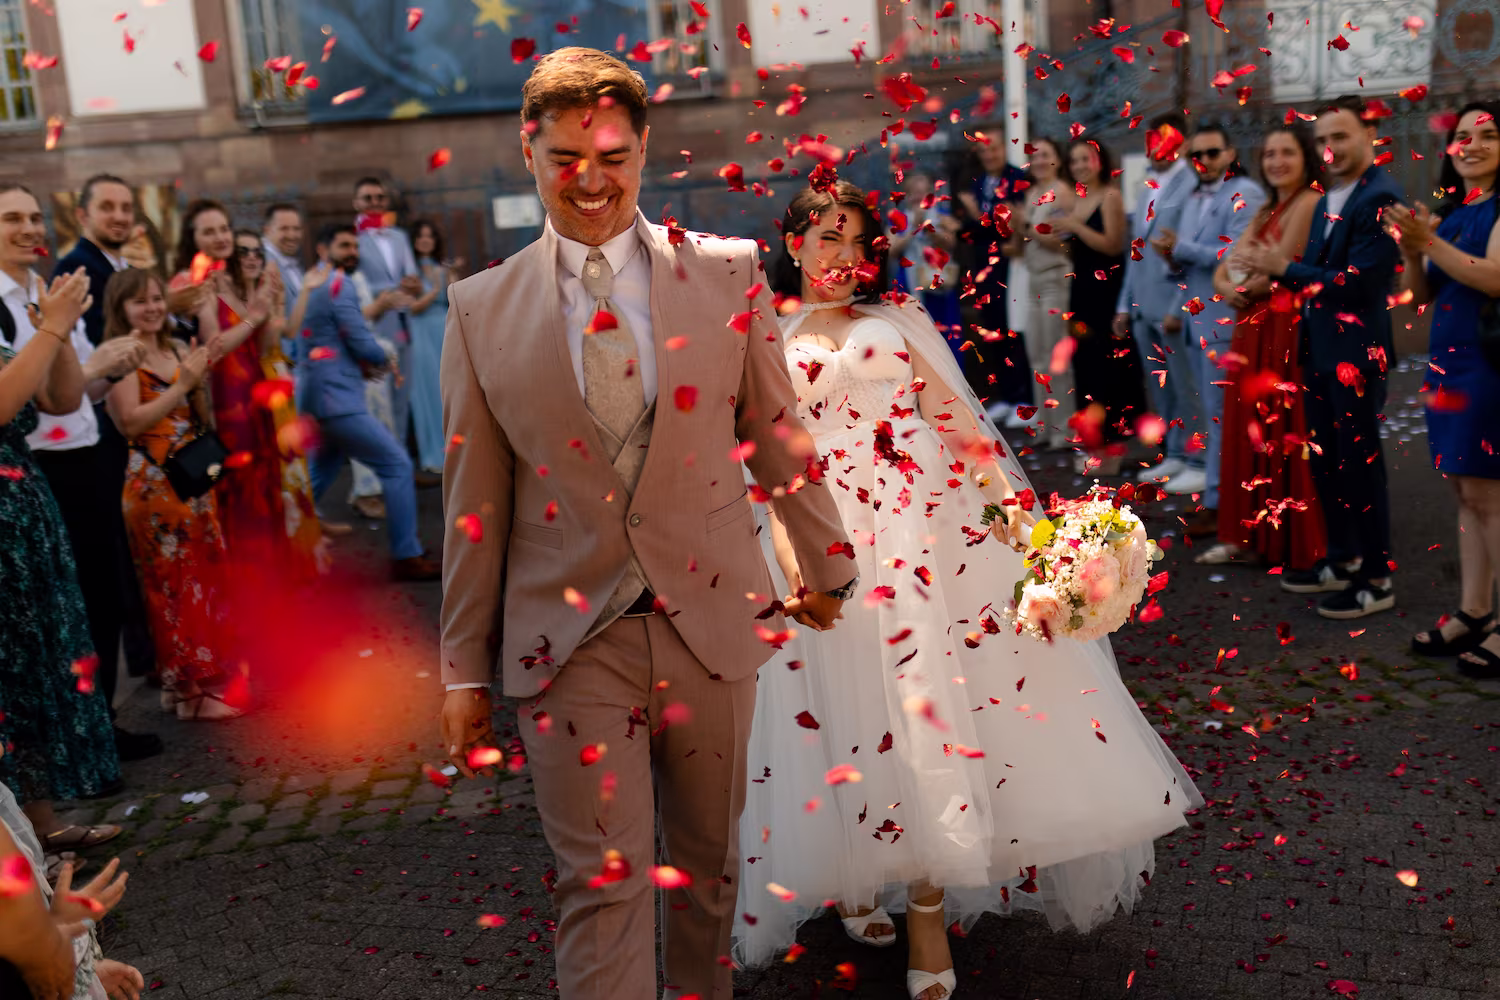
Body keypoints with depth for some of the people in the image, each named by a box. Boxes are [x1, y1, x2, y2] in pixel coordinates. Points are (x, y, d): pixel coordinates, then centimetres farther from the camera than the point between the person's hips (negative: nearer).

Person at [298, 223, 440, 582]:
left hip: (316, 395, 10)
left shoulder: (310, 283, 17)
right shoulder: (339, 284, -12)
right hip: (337, 398, -10)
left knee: (319, 475, 21)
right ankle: (407, 557, -6)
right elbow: (362, 343, -15)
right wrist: (383, 360, 6)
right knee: (397, 464, -6)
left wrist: (361, 362, 11)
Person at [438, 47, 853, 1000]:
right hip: (570, 642, -1)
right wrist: (464, 670, 6)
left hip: (713, 624, 2)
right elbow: (474, 503, 3)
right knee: (601, 885, 1)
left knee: (708, 866, 17)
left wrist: (828, 568, 18)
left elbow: (779, 435, 9)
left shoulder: (727, 273, 0)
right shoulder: (482, 307, 0)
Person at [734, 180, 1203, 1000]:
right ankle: (853, 878, 20)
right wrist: (793, 554, -13)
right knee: (858, 709, 0)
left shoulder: (897, 318, 15)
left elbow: (953, 414, 7)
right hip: (838, 538, -2)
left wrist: (1009, 499, -6)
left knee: (937, 696, -1)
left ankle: (926, 908, 7)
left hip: (937, 520, 2)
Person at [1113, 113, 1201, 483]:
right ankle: (1171, 455, 23)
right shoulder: (1148, 189, 17)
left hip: (1175, 305, -8)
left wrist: (1178, 308, -18)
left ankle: (1193, 458, 9)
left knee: (1186, 388, -1)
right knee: (1159, 389, 13)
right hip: (1144, 307, 8)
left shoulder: (1192, 186, -9)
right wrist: (1126, 304, 16)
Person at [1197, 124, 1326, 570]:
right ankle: (1249, 537, 17)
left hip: (1288, 330, -9)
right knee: (1250, 435, 10)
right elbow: (1223, 272, 14)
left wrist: (1245, 288, 2)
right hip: (1253, 332, 9)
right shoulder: (1266, 211, 19)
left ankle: (1295, 543, 6)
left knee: (1283, 437, -4)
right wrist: (1230, 290, -8)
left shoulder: (1309, 203, -9)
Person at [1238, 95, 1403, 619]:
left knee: (1359, 463, -1)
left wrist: (1285, 268, -17)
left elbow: (1358, 283, -23)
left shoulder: (1380, 198, -16)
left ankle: (1376, 579, 11)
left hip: (1355, 350, -9)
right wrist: (1273, 266, -5)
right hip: (1319, 348, 9)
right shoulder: (1329, 199, 12)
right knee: (1325, 460, 16)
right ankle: (1342, 561, 31)